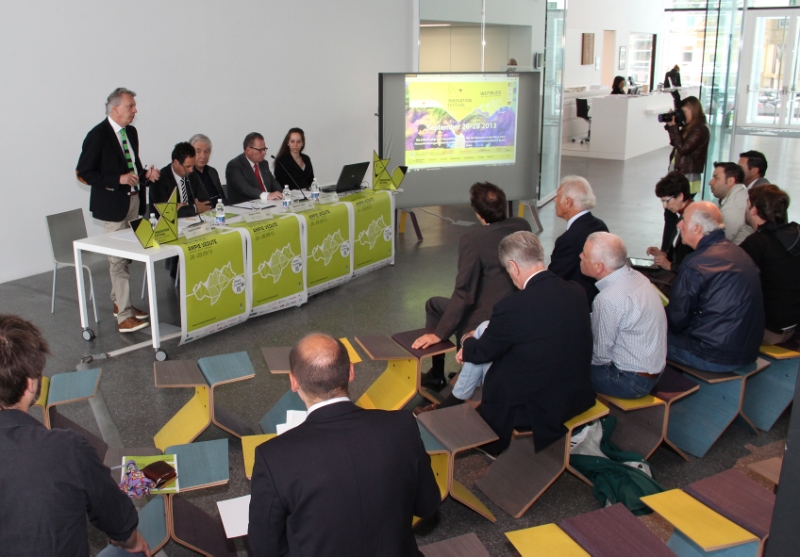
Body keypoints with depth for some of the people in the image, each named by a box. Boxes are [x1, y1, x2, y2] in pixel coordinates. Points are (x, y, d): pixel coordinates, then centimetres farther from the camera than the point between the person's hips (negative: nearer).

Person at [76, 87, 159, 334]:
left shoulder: (131, 132, 10)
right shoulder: (98, 135, -13)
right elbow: (84, 173, -14)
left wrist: (146, 175, 1)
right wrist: (118, 180, -23)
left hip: (134, 200, 8)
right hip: (113, 204, -8)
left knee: (127, 256, 16)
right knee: (118, 261, -4)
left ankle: (119, 303, 30)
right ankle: (124, 317, -1)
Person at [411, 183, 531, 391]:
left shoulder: (473, 239, -21)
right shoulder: (522, 226, -4)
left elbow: (464, 294, -21)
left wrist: (439, 334, -15)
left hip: (486, 322, -7)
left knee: (434, 305, 17)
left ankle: (436, 376, 26)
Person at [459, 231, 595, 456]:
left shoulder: (512, 307, -25)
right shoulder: (576, 292, -5)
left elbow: (484, 351, -7)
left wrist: (468, 345, 18)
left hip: (539, 410, -6)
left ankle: (494, 447, 37)